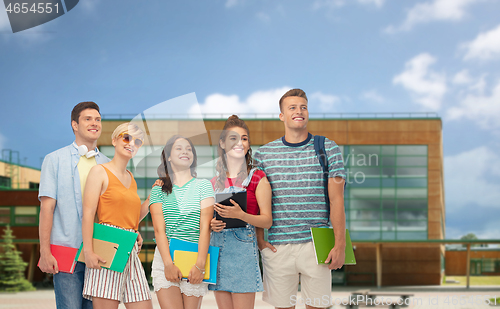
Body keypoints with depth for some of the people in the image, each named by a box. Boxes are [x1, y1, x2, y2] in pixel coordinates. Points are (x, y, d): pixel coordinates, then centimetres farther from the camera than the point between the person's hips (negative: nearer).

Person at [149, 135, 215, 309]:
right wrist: (169, 264, -14)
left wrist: (199, 265, -12)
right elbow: (159, 229, 0)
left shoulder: (203, 186, 9)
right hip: (165, 258, 0)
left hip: (195, 258, 0)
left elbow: (205, 227, -1)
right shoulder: (159, 190, 10)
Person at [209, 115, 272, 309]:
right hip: (217, 247, 4)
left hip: (244, 247, -4)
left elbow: (267, 220, -4)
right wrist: (211, 224, -4)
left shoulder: (257, 178, 1)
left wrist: (240, 215, -20)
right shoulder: (215, 181, 13)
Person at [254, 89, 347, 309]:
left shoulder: (328, 149, 5)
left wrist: (340, 245, -4)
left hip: (316, 246, -1)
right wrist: (259, 239, -3)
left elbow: (336, 200, 1)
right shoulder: (264, 154, 7)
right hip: (277, 247, 1)